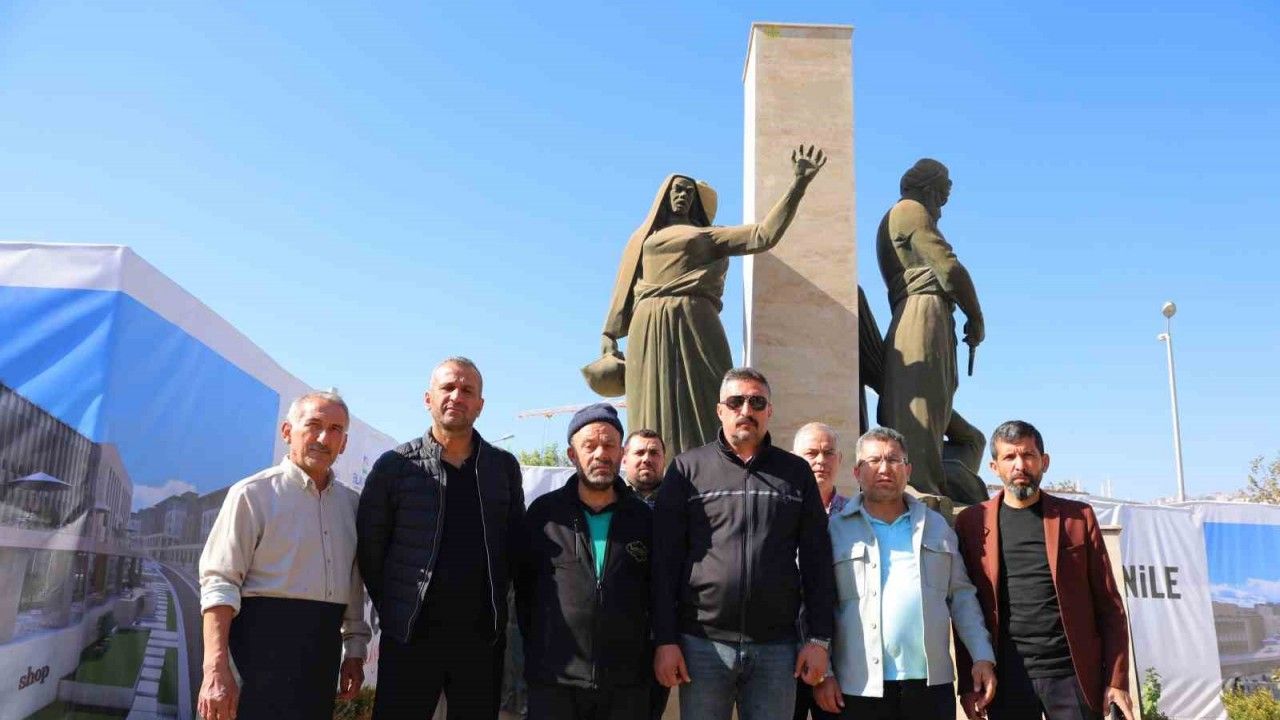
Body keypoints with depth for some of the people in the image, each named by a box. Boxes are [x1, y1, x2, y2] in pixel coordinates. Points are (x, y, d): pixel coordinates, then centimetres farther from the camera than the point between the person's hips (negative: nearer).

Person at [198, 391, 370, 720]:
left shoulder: (350, 503, 12)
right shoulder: (254, 494, -5)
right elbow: (219, 582, -12)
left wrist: (354, 651, 15)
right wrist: (216, 670, -20)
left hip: (325, 643, 6)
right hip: (268, 634, -6)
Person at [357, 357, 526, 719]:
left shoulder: (504, 467, 5)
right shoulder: (395, 465, -2)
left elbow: (515, 543, 11)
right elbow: (369, 546, 1)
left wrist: (497, 604, 7)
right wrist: (392, 609, 1)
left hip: (483, 637, 2)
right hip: (410, 636, -2)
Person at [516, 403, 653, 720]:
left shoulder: (644, 518, 6)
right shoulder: (543, 513, 3)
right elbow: (524, 588, 8)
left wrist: (650, 661, 6)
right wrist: (538, 652, 6)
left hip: (628, 685, 1)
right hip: (552, 684, -1)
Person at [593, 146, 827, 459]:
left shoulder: (708, 236, 22)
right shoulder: (641, 239, 26)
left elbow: (764, 235, 11)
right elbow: (625, 288, 20)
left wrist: (799, 183, 5)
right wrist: (609, 334, 6)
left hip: (695, 326, -1)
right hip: (650, 330, 1)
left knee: (702, 410, -11)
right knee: (654, 414, -7)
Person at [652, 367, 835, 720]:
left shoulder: (796, 472, 9)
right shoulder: (688, 469, 3)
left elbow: (817, 561, 8)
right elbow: (665, 559, 0)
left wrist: (819, 638, 2)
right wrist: (665, 639, -5)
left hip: (777, 647, 1)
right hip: (702, 642, -1)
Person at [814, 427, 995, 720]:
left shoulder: (936, 526, 13)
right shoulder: (834, 530, 2)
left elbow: (961, 595, 13)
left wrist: (983, 657, 4)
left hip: (931, 683, 3)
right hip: (861, 686, -3)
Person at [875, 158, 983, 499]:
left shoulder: (897, 216, 31)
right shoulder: (911, 211, 1)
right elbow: (948, 268, -7)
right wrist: (975, 318, 2)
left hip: (909, 319, 10)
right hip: (925, 315, -10)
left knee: (930, 407, 4)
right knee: (921, 409, -16)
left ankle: (925, 490, 3)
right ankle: (923, 492, -21)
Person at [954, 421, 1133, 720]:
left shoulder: (1078, 517, 6)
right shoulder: (972, 522, 4)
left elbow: (1109, 606, 5)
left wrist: (1117, 680, -1)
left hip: (1073, 673, 1)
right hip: (1005, 677, 0)